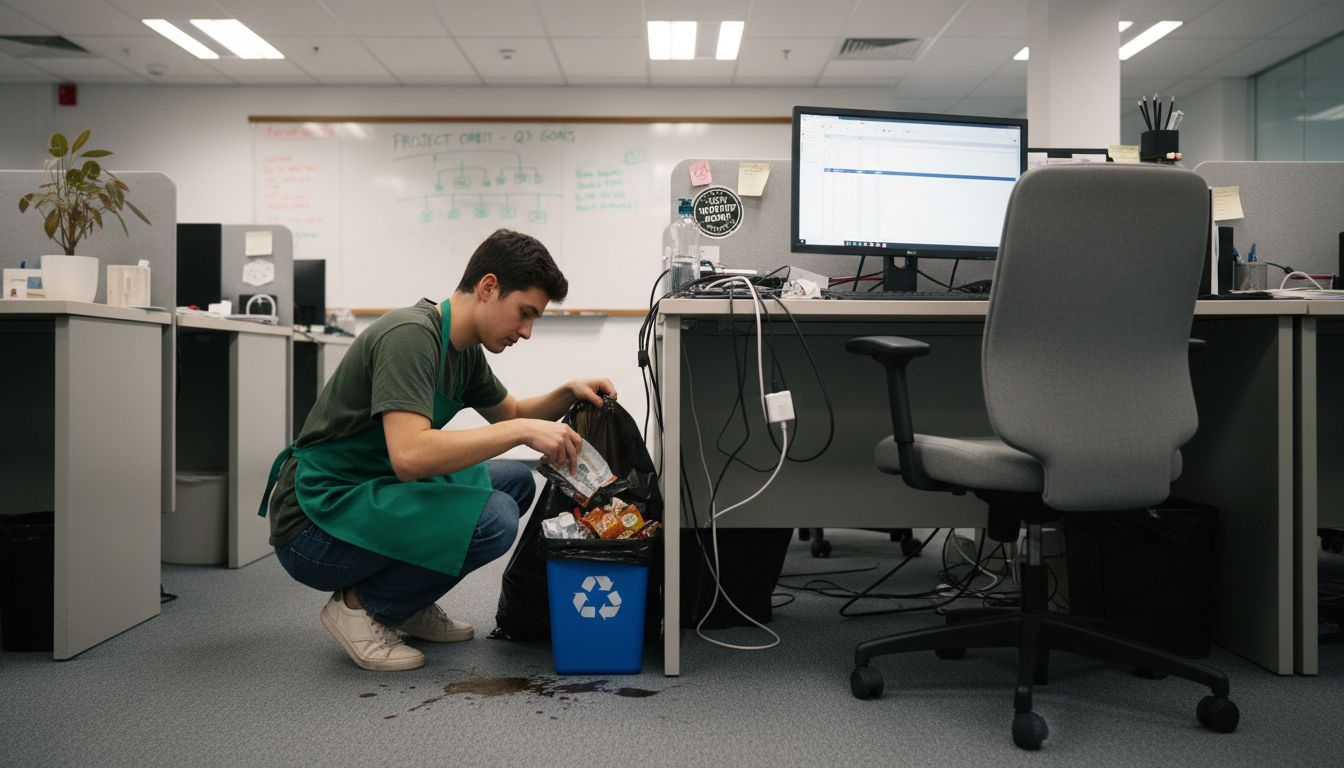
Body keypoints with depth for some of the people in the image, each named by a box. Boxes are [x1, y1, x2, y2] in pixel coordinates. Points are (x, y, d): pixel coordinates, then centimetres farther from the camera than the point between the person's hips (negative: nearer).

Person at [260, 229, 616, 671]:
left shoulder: (464, 350, 7)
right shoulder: (410, 335, -21)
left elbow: (510, 414, 23)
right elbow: (409, 456, -33)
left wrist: (568, 394, 4)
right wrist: (522, 430, -28)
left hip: (371, 497, 10)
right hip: (315, 524, -10)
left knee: (515, 481, 11)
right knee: (492, 518, -26)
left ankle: (408, 605, 12)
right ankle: (360, 605, -5)